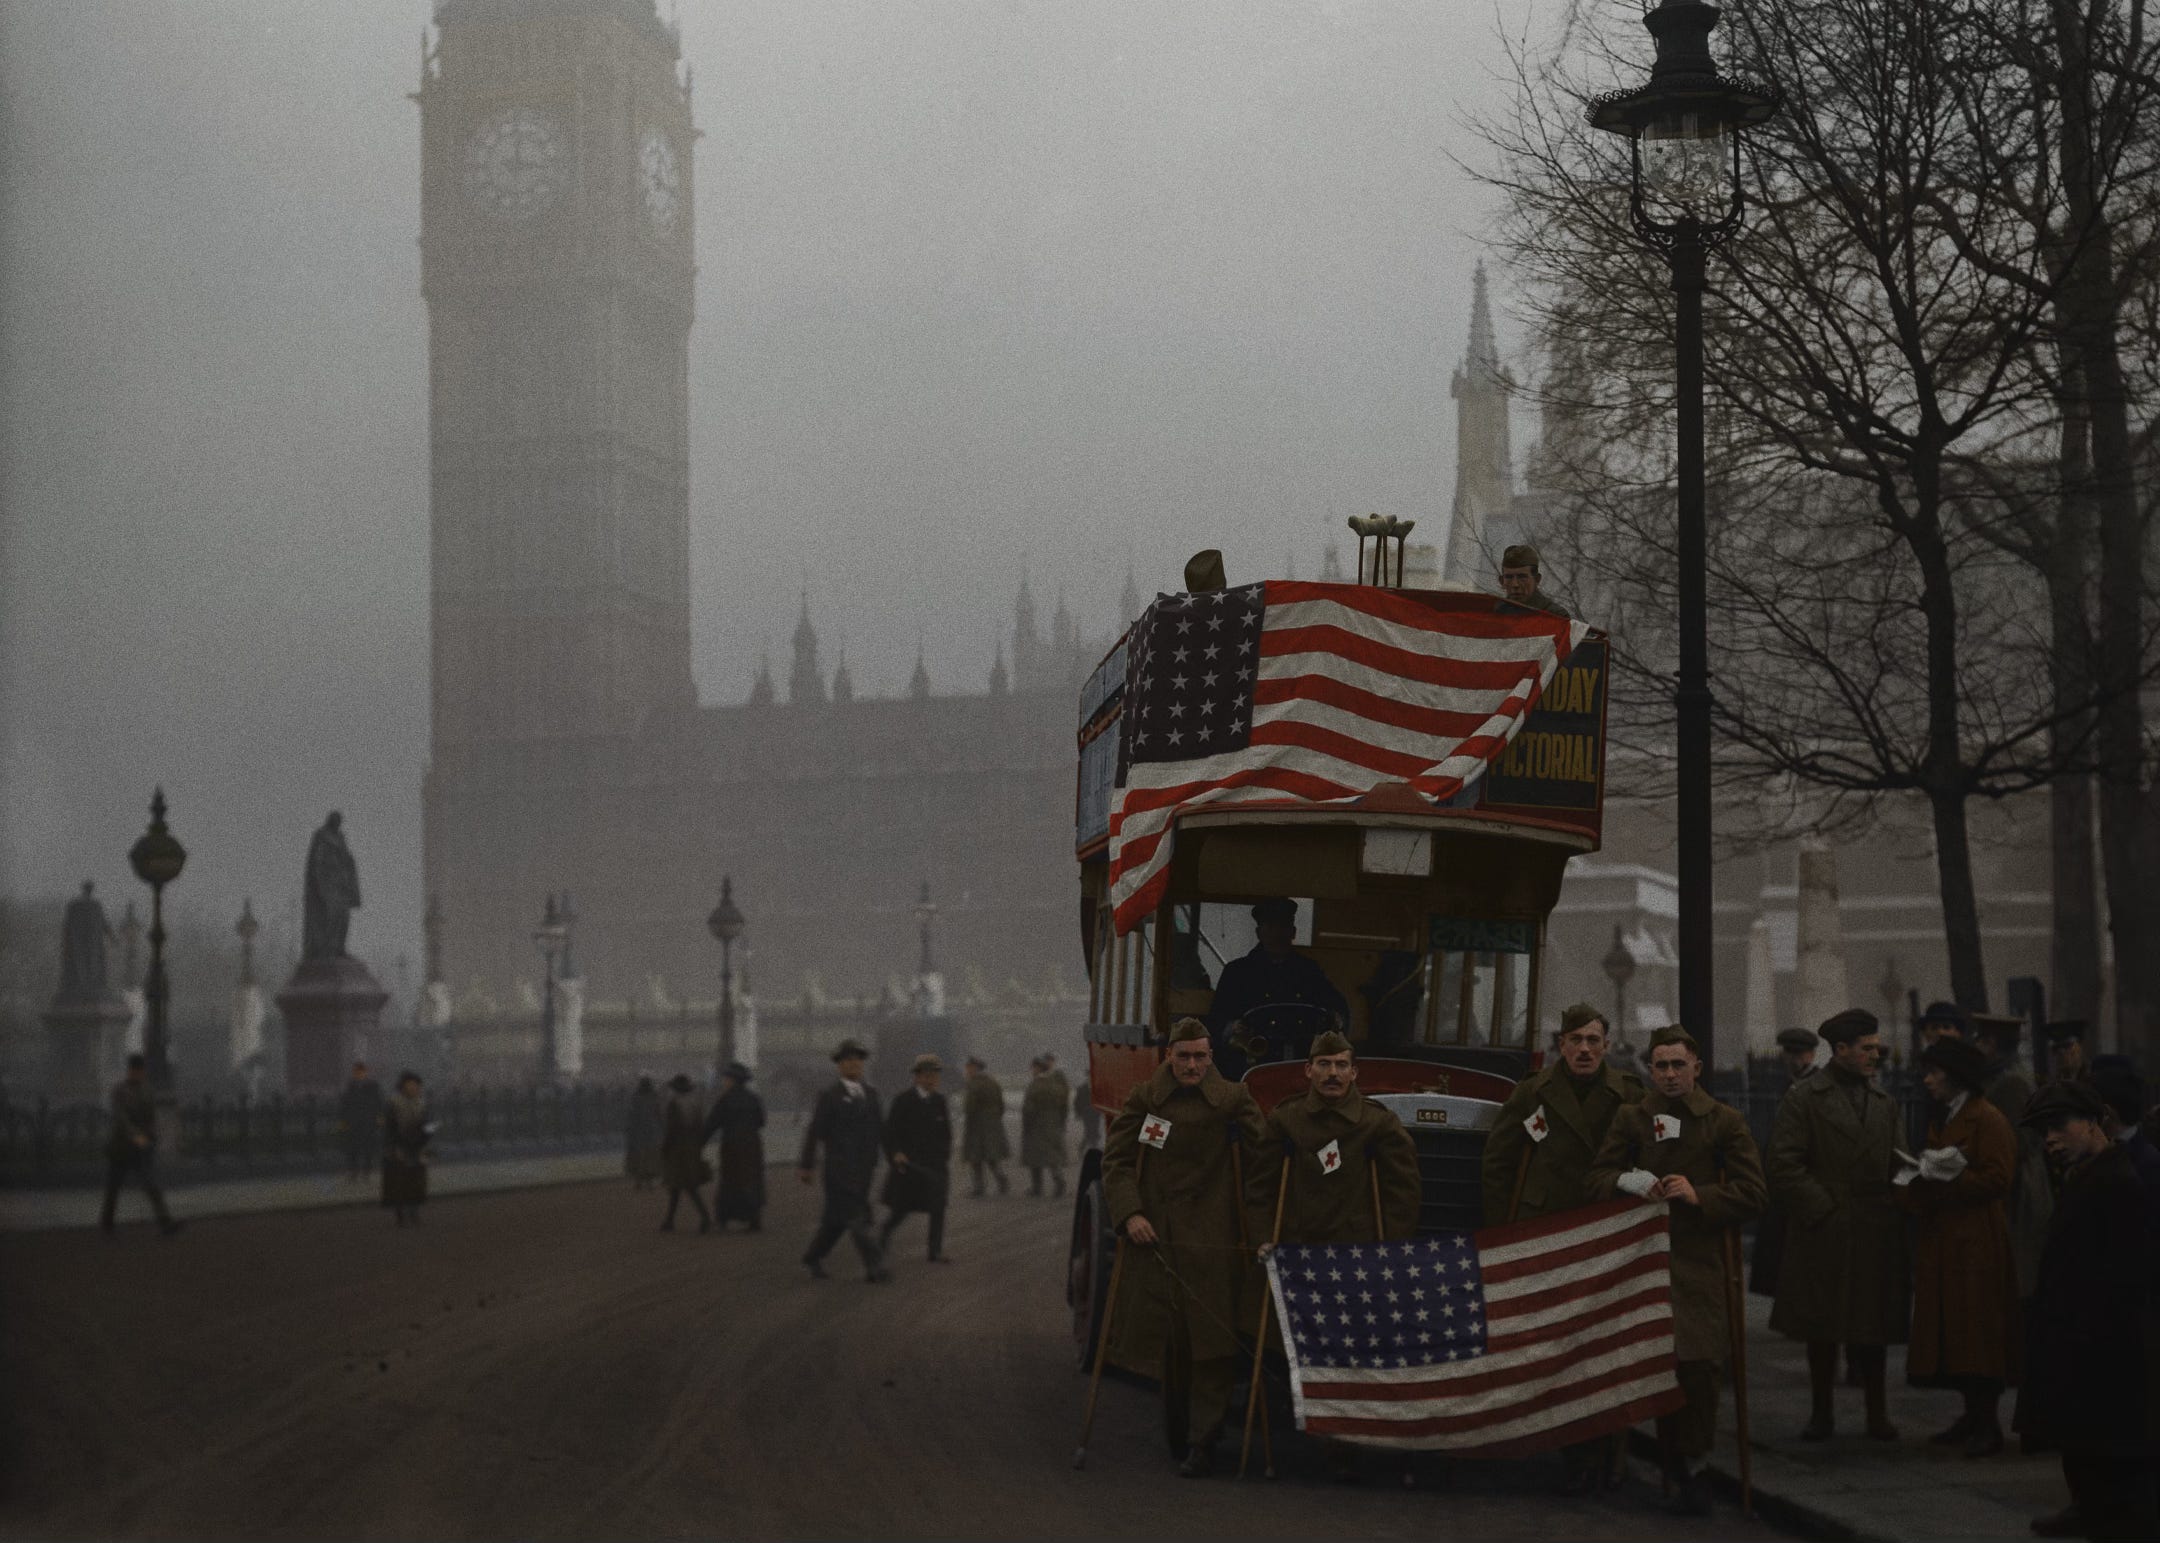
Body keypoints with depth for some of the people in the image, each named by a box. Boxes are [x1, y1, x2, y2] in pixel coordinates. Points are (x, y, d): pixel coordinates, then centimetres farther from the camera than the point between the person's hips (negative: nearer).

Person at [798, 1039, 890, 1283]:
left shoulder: (870, 1093, 13)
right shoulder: (830, 1095, -6)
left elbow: (879, 1128, 17)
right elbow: (814, 1131, -6)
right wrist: (806, 1165, -6)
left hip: (864, 1168, 6)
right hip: (840, 1167, -6)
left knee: (837, 1217, 13)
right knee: (856, 1217, -10)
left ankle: (813, 1257, 28)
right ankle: (874, 1267, -12)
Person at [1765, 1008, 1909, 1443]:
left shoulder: (1885, 1104, 16)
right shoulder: (1803, 1098, -1)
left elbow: (1894, 1169, 17)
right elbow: (1782, 1164, -7)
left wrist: (1896, 1221, 2)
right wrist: (1820, 1210, -11)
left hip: (1875, 1239, 4)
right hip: (1823, 1234, -4)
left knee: (1872, 1332, 5)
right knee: (1822, 1328, 3)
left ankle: (1877, 1413, 13)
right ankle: (1821, 1412, 13)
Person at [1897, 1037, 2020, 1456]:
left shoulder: (1988, 1120, -10)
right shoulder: (1941, 1119, 19)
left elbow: (1996, 1179, -16)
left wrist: (1940, 1180, -17)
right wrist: (1918, 1177, 1)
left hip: (1976, 1242, -9)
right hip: (1941, 1241, 9)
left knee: (1977, 1331, -7)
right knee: (1951, 1329, 8)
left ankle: (1987, 1424, -3)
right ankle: (1974, 1414, 16)